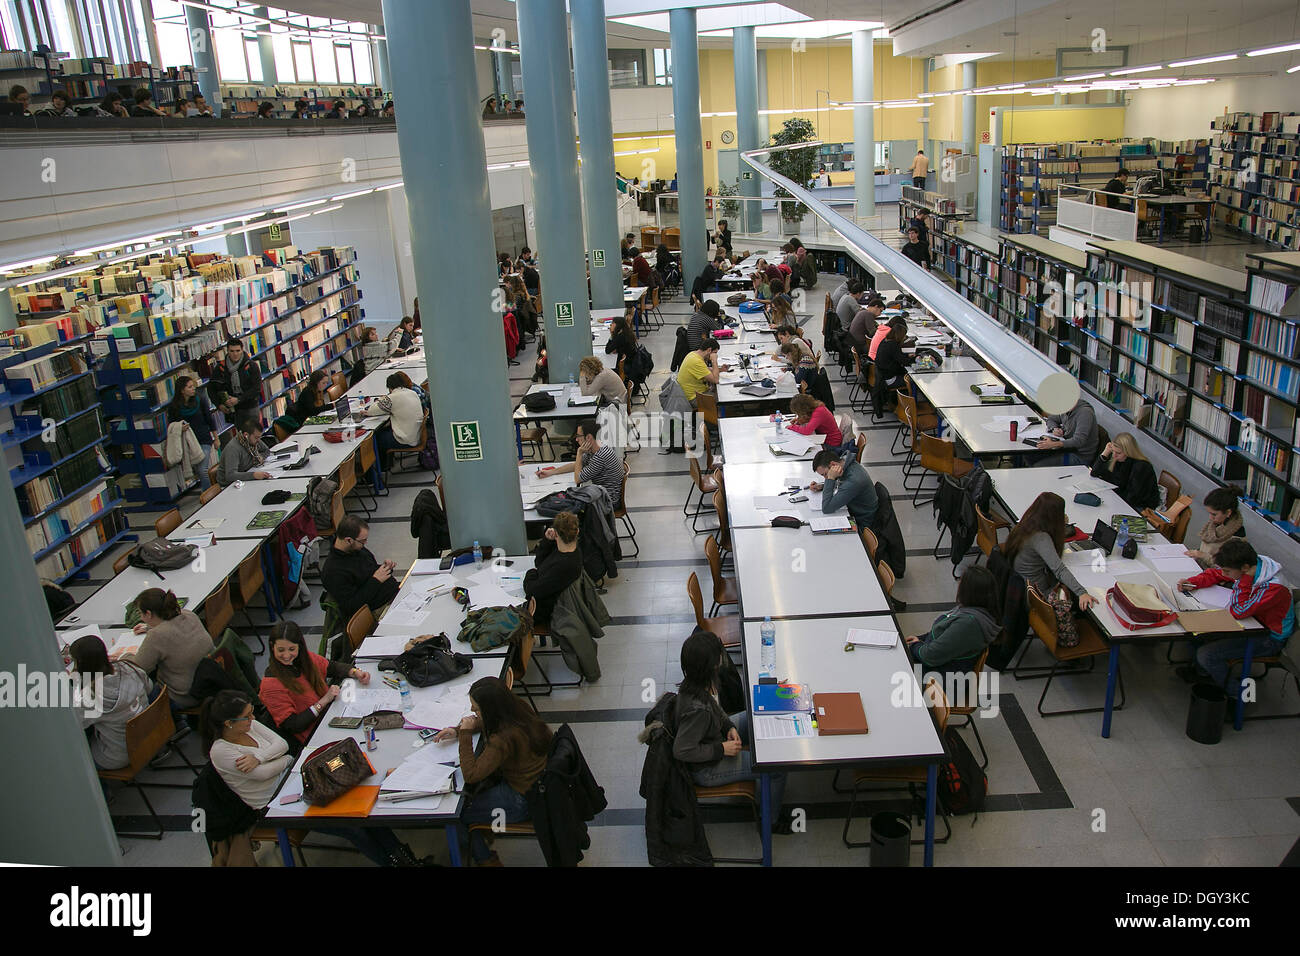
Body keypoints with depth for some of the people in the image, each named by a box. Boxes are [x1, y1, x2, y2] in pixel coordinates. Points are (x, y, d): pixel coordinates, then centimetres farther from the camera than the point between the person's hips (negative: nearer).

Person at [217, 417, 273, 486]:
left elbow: (267, 450, 19)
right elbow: (230, 475, -36)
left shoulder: (254, 440, -3)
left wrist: (261, 457, -4)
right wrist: (254, 475, -46)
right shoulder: (233, 448, -26)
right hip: (229, 485, -7)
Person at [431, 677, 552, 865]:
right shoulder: (518, 707, -10)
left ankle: (485, 859, 26)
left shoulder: (503, 740, -35)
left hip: (522, 800, -9)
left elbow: (470, 775, -30)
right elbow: (484, 723, 11)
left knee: (457, 814, 3)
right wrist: (457, 730, -1)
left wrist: (465, 734, -24)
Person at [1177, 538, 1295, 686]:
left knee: (1206, 654, -18)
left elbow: (1237, 612, -34)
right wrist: (1193, 583, -11)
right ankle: (1200, 669, 27)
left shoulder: (1274, 588, -34)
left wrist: (1245, 580, -36)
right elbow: (1215, 574, 5)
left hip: (1268, 638, -8)